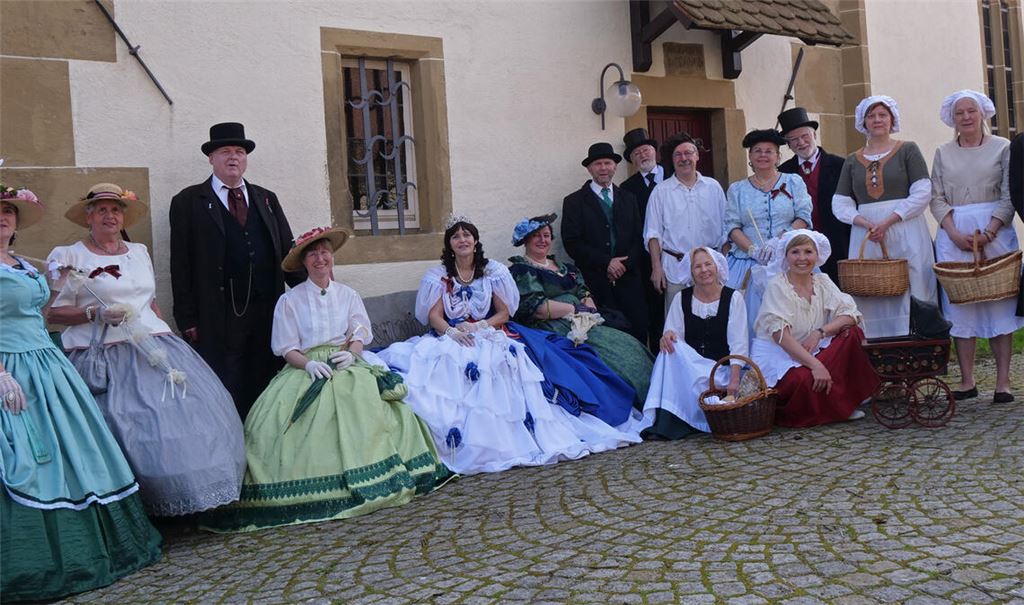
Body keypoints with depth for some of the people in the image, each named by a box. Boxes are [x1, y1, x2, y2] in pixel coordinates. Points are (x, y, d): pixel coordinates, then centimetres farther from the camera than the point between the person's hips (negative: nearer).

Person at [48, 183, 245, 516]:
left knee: (188, 409, -6)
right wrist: (96, 313, -14)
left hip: (153, 347, 5)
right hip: (105, 357, -5)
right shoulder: (71, 257, 3)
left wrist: (164, 335, 12)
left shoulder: (139, 252, 19)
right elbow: (54, 312, -1)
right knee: (128, 427, -15)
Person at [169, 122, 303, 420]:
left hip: (268, 315, 4)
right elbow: (181, 266, 0)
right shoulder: (188, 202, 5)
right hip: (218, 321, -4)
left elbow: (288, 253, 15)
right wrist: (187, 320, -6)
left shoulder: (267, 199, 18)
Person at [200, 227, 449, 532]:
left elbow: (360, 335, 10)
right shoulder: (290, 300, 8)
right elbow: (287, 349, 2)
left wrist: (351, 353, -13)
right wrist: (309, 364, -17)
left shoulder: (348, 295, 16)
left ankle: (369, 477, -24)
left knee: (363, 401, -29)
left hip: (347, 365, 2)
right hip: (305, 370, -1)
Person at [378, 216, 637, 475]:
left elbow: (503, 313, 6)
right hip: (450, 338, 1)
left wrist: (479, 326, -12)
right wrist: (452, 332, -19)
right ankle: (453, 443, -32)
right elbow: (434, 316, 2)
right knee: (447, 362, -35)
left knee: (500, 359, -37)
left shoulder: (493, 272, 11)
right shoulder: (439, 276, 13)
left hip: (489, 336, -1)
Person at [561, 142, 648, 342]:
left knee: (638, 332, -2)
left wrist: (625, 264, -6)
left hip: (628, 278, 3)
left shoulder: (628, 198, 16)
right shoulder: (574, 202, 3)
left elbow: (639, 237, 11)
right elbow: (572, 243, -5)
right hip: (595, 282, -3)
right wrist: (606, 262, -11)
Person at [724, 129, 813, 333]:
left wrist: (779, 239, -14)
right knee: (751, 318, -5)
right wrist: (753, 250, -12)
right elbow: (732, 226, 5)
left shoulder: (793, 182, 10)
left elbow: (804, 218, 2)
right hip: (749, 263, 1)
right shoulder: (737, 189, 12)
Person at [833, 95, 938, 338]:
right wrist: (865, 223, -10)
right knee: (870, 298, -1)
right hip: (865, 237, 3)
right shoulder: (852, 161, 14)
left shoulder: (908, 150, 6)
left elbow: (922, 193, -4)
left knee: (909, 295, -5)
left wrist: (887, 222, -13)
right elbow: (840, 203, 8)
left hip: (904, 231, -2)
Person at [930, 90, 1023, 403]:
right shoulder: (943, 153, 12)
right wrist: (955, 234, -9)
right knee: (960, 305, -1)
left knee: (998, 302, -4)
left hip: (996, 231, -2)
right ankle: (967, 380, 2)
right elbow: (936, 198, 6)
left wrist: (988, 233, -15)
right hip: (953, 234, 2)